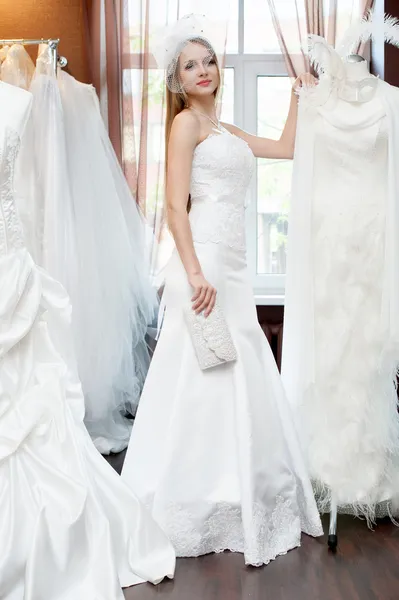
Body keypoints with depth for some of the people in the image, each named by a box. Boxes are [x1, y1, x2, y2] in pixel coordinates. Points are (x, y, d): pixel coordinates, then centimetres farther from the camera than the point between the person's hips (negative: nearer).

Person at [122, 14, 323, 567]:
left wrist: (301, 93, 32)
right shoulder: (186, 121, -3)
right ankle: (186, 506, 10)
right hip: (205, 262, -8)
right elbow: (176, 204, -13)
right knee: (205, 380, -5)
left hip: (232, 265, 8)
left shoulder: (227, 131, 20)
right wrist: (195, 273, -22)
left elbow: (286, 148, 31)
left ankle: (229, 502, 25)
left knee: (239, 381, 11)